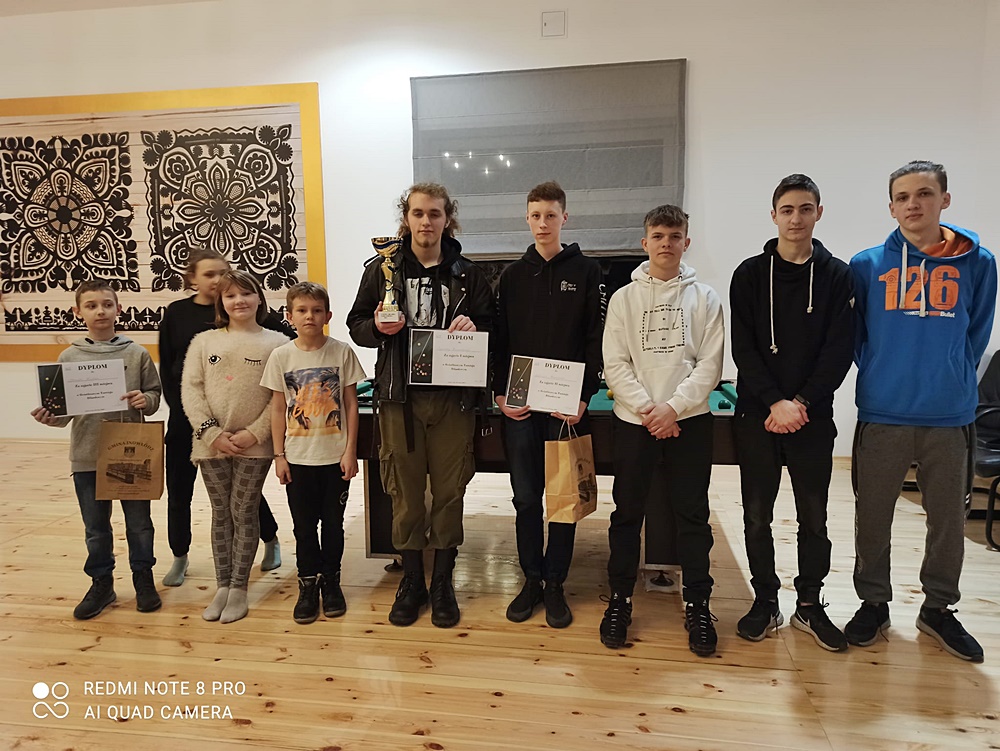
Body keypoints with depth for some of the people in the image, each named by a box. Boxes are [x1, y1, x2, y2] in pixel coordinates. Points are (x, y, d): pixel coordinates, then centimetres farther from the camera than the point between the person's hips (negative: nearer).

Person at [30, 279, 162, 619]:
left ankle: (143, 578, 27)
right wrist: (51, 417, -18)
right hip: (87, 456, 1)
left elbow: (155, 394, 2)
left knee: (138, 522, 10)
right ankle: (101, 582, 29)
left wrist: (145, 400, -20)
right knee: (96, 527, 13)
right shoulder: (69, 357, 2)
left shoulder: (136, 354, -1)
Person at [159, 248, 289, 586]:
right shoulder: (176, 313, 3)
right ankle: (179, 557, 30)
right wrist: (177, 404, -2)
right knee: (179, 490, 10)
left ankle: (271, 541, 30)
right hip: (186, 414, 3)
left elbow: (286, 337, -11)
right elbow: (166, 367, 5)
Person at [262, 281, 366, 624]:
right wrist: (279, 455, 1)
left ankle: (331, 580, 27)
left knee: (333, 522, 11)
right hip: (297, 457, 1)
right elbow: (278, 408, 3)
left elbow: (351, 403, -2)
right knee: (304, 525, 10)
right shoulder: (281, 356, -1)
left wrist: (350, 451, -5)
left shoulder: (342, 352, -4)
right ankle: (308, 584, 25)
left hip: (335, 455, -1)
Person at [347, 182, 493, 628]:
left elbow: (491, 328, 8)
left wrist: (473, 326, -14)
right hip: (400, 398, 0)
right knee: (405, 492, 7)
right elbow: (356, 326, 9)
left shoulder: (467, 275, 6)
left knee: (449, 491, 7)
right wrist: (378, 327, -12)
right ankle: (412, 580, 25)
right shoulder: (383, 271, 6)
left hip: (452, 398, 0)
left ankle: (443, 582, 24)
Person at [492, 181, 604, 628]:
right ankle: (531, 581, 23)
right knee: (526, 497, 8)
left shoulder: (586, 272, 3)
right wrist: (500, 393, -1)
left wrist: (584, 397, -9)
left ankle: (555, 585, 19)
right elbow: (500, 339, 9)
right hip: (518, 406, 2)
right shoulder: (513, 275, 10)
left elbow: (596, 341, -1)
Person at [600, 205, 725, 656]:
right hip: (633, 420, 0)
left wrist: (673, 406, -13)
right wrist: (646, 408, -11)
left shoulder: (704, 298, 5)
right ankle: (620, 600, 20)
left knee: (693, 514, 5)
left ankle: (697, 605, 19)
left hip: (689, 420, 0)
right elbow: (615, 364, -1)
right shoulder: (624, 298, 5)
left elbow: (710, 365, -1)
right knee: (627, 512, 6)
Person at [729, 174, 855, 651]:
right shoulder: (750, 274, 2)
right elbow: (744, 349, -4)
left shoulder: (836, 275, 4)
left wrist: (801, 402, -13)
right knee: (757, 516, 7)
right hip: (756, 415, 0)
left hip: (812, 417, 1)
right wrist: (775, 402, -14)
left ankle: (810, 605, 26)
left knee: (813, 517, 9)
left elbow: (839, 351, -3)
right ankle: (765, 602, 23)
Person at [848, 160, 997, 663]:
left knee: (949, 520, 11)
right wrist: (883, 375, 6)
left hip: (950, 417, 1)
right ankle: (873, 603, 27)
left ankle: (939, 608, 31)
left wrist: (949, 380, 7)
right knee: (872, 518, 8)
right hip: (882, 415, -1)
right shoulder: (867, 265, 0)